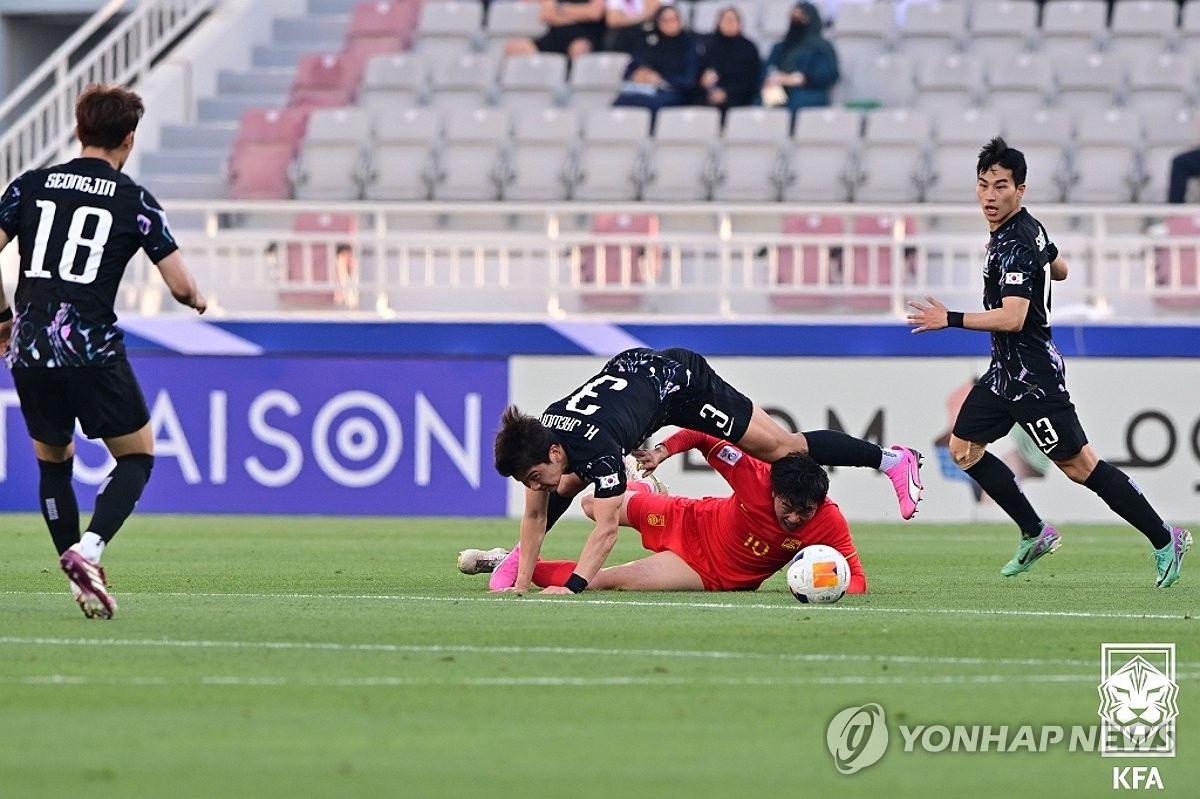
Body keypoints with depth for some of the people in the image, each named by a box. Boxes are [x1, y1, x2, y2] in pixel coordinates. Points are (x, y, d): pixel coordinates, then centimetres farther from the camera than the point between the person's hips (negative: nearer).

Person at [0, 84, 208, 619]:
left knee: (53, 464, 22)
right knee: (137, 458, 11)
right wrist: (197, 300, 24)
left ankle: (82, 579, 18)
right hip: (93, 351, -3)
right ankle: (87, 550, -12)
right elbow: (180, 285, 0)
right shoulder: (136, 202, 1)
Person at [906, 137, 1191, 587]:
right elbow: (1059, 269, 24)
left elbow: (1012, 317, -33)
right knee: (963, 448, 12)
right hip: (1006, 371, 10)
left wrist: (950, 321, -32)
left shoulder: (1014, 246, -23)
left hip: (1031, 376, -10)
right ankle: (1034, 535, 19)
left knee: (1078, 466, -6)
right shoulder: (1029, 228, 7)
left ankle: (1164, 541, 3)